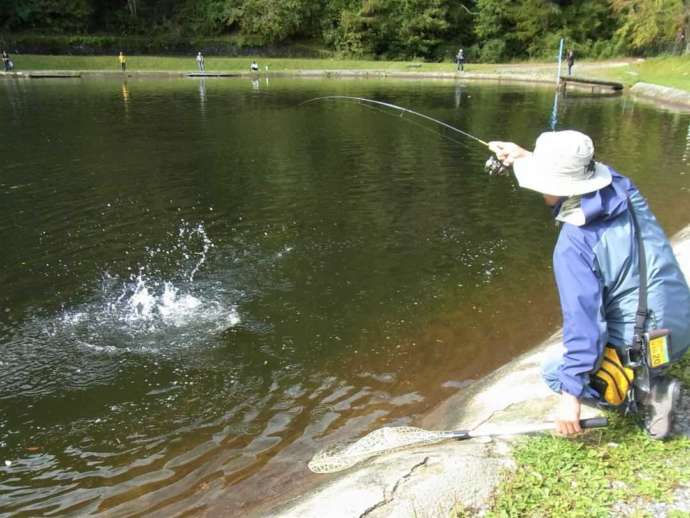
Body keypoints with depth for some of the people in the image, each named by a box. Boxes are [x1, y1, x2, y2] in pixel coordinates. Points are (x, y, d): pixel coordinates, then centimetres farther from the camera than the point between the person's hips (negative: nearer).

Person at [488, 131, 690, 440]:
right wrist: (524, 156, 20)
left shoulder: (574, 244, -24)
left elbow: (583, 318, -26)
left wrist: (571, 395, -21)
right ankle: (647, 378, 20)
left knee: (553, 373, 11)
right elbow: (580, 173, 17)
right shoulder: (625, 189, -5)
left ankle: (644, 392, -5)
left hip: (645, 348, -8)